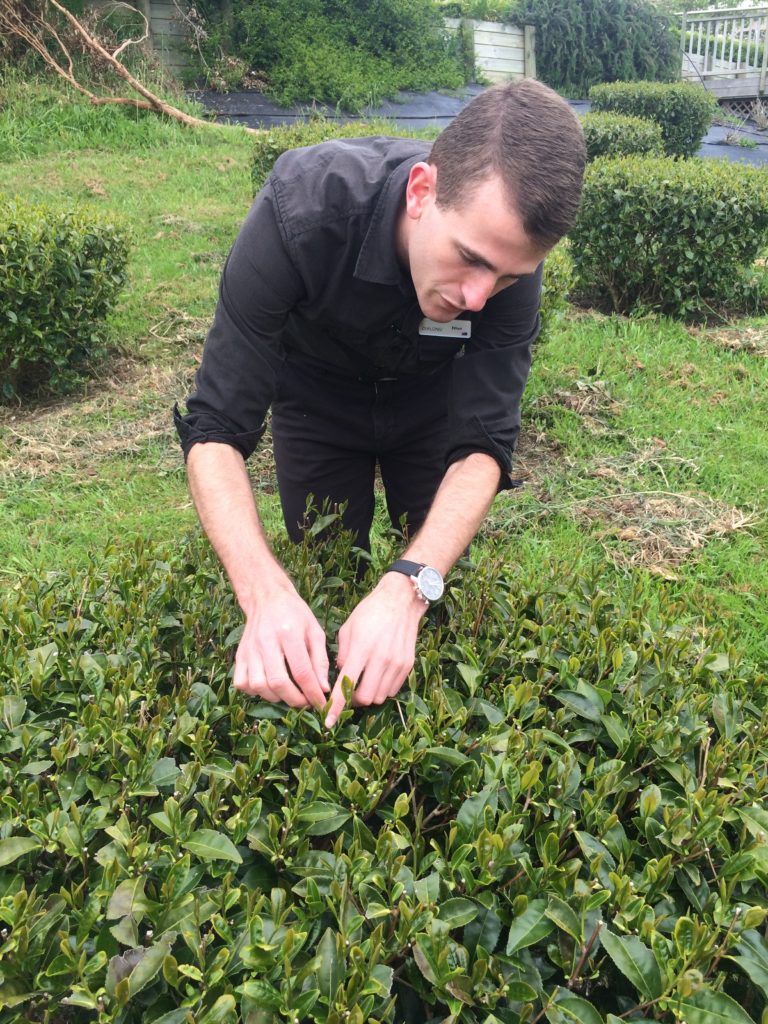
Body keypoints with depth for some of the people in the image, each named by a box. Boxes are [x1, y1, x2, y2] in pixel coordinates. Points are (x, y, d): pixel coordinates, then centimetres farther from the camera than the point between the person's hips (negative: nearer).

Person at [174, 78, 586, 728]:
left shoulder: (509, 247, -32)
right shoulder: (303, 208, -40)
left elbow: (483, 445, -32)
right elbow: (215, 431, -38)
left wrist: (409, 588, -48)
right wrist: (265, 593, -53)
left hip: (430, 394, 2)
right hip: (317, 392, -1)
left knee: (444, 581, 7)